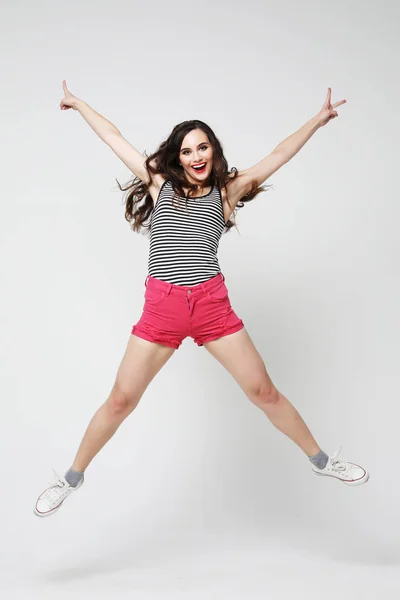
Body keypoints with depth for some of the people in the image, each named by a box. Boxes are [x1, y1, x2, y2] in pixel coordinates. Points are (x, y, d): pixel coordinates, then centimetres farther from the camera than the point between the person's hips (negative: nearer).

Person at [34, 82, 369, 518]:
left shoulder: (225, 191, 11)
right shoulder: (160, 183, 12)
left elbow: (278, 157, 13)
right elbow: (113, 137, 20)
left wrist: (318, 119, 14)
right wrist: (77, 103, 28)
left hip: (212, 304, 0)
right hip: (161, 307, 0)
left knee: (264, 391, 7)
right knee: (120, 401, 4)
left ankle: (320, 460, 26)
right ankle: (72, 478, 24)